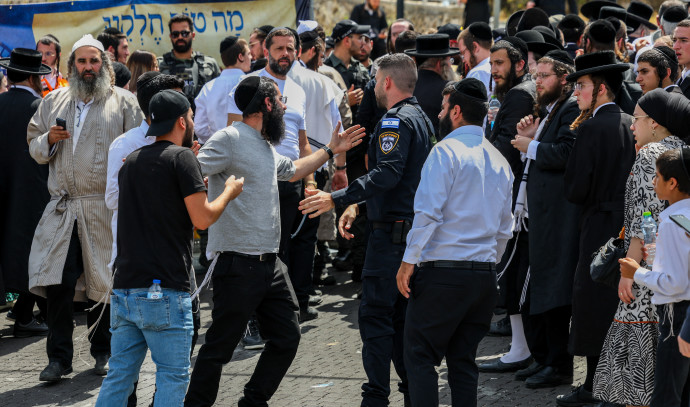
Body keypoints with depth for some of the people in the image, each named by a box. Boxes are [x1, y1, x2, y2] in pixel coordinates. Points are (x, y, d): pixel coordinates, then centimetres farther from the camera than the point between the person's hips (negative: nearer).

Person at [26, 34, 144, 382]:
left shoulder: (123, 102, 5)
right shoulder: (53, 102, 15)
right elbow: (34, 148, 19)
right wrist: (48, 140, -4)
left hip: (106, 207, -2)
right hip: (62, 207, 2)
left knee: (103, 282, 4)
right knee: (57, 281, -8)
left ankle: (103, 352, 19)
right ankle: (59, 357, 0)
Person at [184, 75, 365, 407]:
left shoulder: (265, 145, 19)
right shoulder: (229, 139, -12)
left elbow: (291, 170, 38)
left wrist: (331, 150, 40)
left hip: (270, 264, 9)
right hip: (239, 265, -9)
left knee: (286, 338, 12)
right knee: (219, 347, -3)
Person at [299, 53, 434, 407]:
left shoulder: (396, 121, -14)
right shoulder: (421, 118, 17)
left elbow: (388, 174, -27)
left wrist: (336, 199, -28)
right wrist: (356, 203, 20)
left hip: (392, 231, -10)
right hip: (415, 228, 10)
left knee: (375, 314, -8)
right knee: (402, 315, 14)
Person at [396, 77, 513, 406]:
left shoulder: (447, 151, -8)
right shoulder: (499, 161, 15)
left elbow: (428, 212, -16)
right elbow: (504, 229, 19)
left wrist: (409, 261, -11)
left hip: (443, 270, -7)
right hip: (484, 275, 7)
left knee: (421, 358, -2)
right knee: (463, 361, 12)